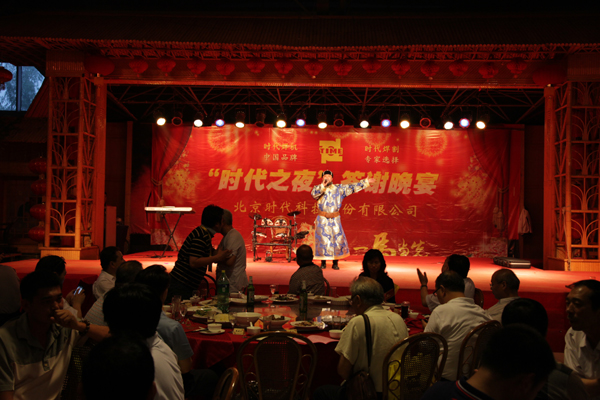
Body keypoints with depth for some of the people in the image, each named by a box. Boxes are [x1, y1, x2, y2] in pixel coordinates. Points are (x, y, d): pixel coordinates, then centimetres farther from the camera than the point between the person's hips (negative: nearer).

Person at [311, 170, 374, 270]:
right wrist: (323, 185, -23)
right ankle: (323, 262, 12)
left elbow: (352, 187, 9)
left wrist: (366, 182, 7)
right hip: (322, 219, -1)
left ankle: (335, 263, 10)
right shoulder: (318, 188, 3)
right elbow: (313, 194, -17)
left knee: (337, 238, -2)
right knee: (322, 240, -1)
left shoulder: (339, 188, 8)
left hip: (335, 219, 2)